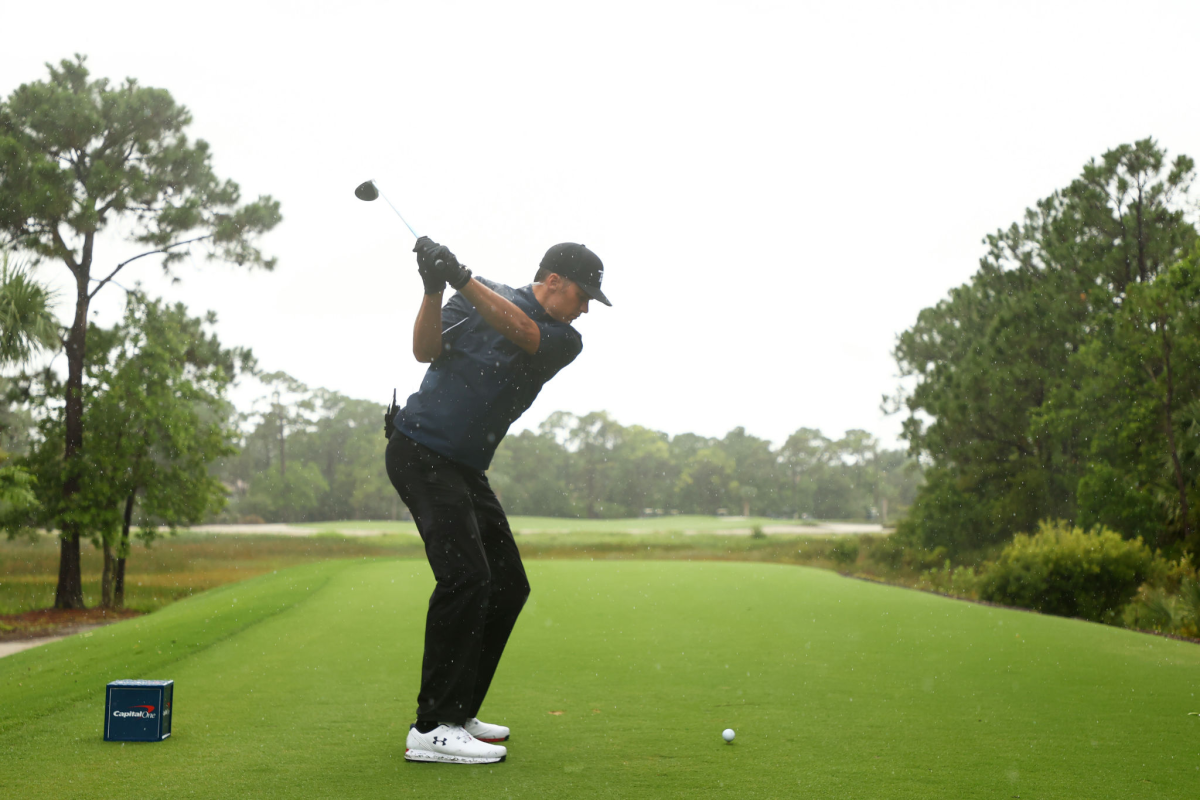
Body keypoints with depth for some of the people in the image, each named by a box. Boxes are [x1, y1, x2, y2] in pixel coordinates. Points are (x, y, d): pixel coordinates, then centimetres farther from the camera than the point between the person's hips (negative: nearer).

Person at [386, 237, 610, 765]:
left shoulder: (565, 341, 6)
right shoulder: (483, 294, 0)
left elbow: (521, 331, -15)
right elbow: (426, 350, -9)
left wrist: (461, 279, -26)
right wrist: (433, 289, -23)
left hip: (466, 468, 7)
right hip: (419, 448, -7)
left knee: (508, 585, 7)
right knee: (465, 576, -20)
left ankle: (459, 713, 15)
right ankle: (432, 730, -18)